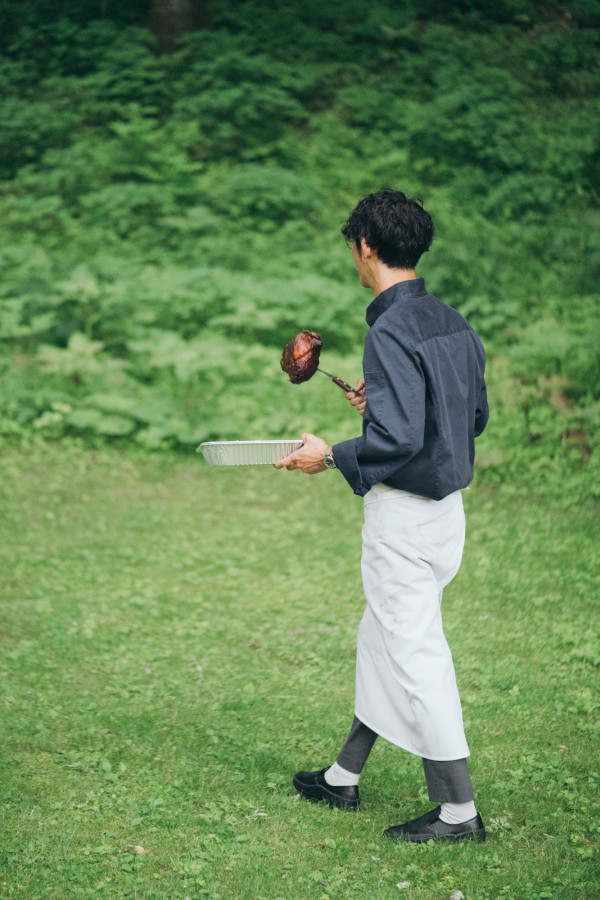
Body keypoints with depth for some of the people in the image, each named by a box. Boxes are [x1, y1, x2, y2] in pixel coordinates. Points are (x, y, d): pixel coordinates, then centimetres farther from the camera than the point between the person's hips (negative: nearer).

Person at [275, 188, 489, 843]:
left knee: (414, 653, -1)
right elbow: (476, 417, 15)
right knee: (380, 638, 19)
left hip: (405, 512, -10)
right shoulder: (453, 323, 7)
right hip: (446, 502, 10)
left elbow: (398, 440, -26)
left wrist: (331, 457, -11)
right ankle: (344, 777, 33)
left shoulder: (391, 332, -20)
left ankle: (458, 810, 7)